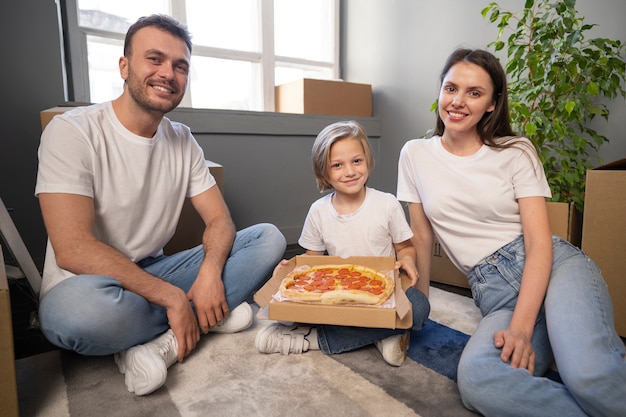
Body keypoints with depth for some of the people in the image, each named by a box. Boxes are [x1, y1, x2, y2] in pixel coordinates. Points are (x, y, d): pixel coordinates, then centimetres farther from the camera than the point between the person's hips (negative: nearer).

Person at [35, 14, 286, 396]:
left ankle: (157, 343, -17)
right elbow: (73, 250, -24)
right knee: (87, 306, -42)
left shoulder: (183, 141, 2)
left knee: (269, 239, -8)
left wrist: (210, 272, -22)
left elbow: (220, 220, 0)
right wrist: (173, 298, -24)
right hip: (87, 284, -5)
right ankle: (209, 316, -13)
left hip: (153, 273, 5)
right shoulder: (72, 131, -15)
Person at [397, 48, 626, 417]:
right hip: (494, 290, 2)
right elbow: (422, 236, 11)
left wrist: (521, 328, -19)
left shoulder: (516, 152, 1)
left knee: (590, 376, -33)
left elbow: (540, 243, -7)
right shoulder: (415, 155, 7)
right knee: (476, 380, -31)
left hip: (555, 266, -1)